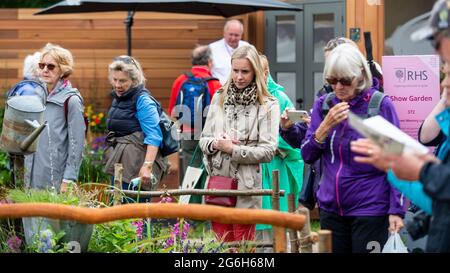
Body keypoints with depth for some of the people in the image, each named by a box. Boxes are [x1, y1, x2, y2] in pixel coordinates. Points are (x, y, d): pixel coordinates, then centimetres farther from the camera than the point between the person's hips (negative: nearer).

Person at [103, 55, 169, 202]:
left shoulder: (143, 100, -10)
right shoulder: (118, 98, 18)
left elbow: (153, 136, -17)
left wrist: (147, 166, -26)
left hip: (136, 167, -9)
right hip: (120, 165, 9)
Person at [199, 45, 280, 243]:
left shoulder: (268, 106, -4)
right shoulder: (219, 98, 10)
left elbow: (268, 152, -9)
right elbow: (204, 139, 13)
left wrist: (232, 149, -14)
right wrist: (215, 144, -9)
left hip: (246, 187, -4)